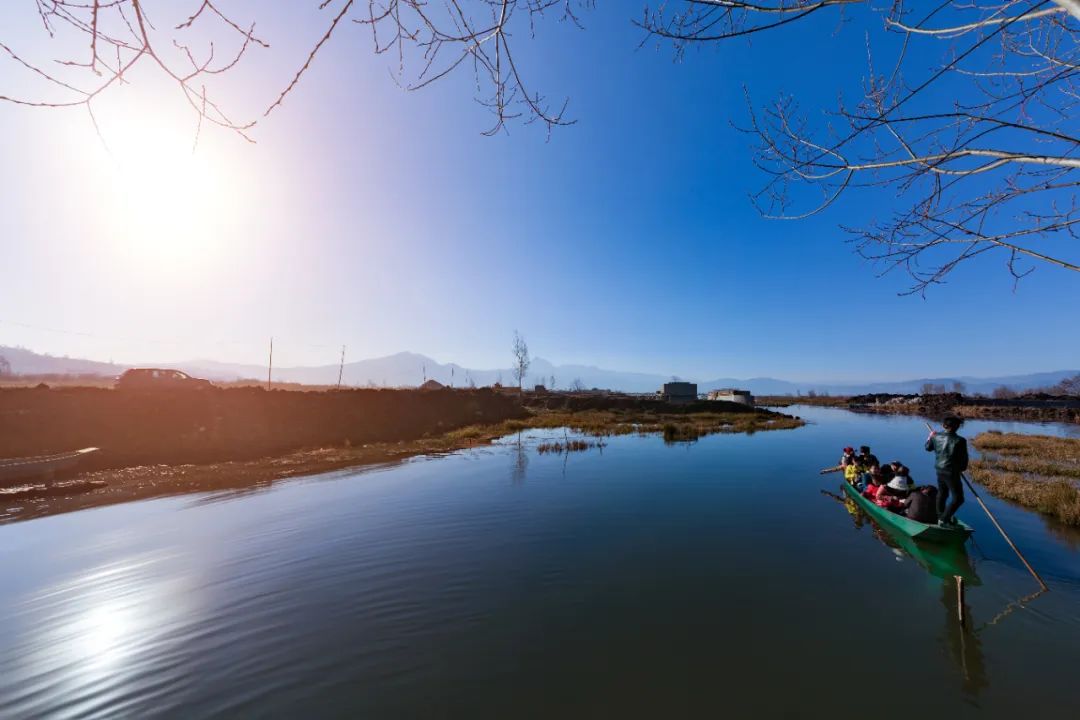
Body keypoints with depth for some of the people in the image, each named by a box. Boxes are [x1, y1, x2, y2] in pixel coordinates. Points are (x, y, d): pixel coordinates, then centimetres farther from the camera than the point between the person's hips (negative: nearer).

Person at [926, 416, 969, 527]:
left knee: (942, 493, 22)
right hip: (952, 473, -5)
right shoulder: (960, 441, -19)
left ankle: (940, 516, 32)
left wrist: (930, 436, 31)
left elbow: (928, 448, 14)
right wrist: (961, 468, 11)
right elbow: (964, 458, -9)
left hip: (939, 470, 5)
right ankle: (944, 519, 4)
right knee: (957, 498, 7)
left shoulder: (936, 437, -5)